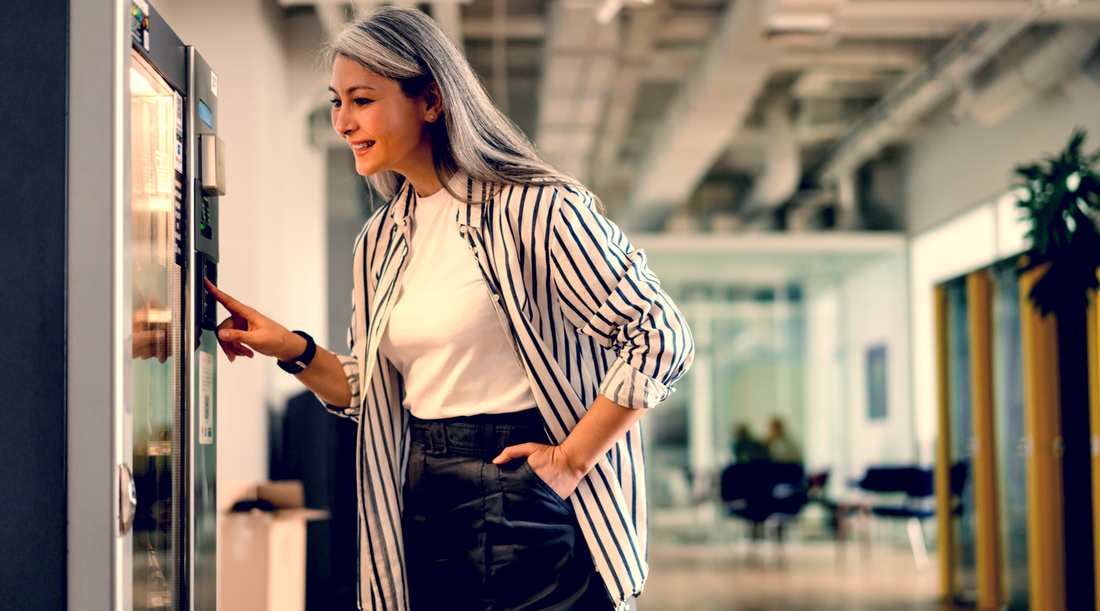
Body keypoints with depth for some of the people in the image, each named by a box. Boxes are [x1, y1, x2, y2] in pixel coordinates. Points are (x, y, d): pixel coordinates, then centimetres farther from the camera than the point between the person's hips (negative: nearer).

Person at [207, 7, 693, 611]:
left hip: (526, 512, -6)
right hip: (420, 511, 6)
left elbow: (660, 339, -14)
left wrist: (570, 461, -13)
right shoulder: (381, 242, 10)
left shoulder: (531, 208, -12)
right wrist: (293, 351, 0)